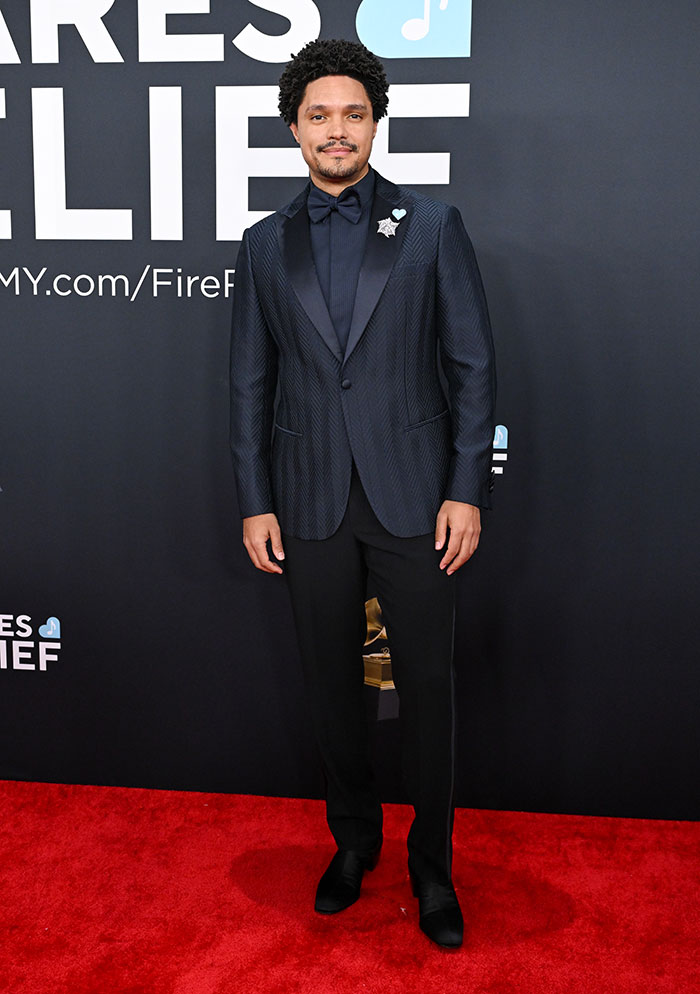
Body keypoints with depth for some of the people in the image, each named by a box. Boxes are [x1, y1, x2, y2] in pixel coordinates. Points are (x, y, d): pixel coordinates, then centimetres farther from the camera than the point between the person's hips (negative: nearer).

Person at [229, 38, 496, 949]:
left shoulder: (433, 226, 2)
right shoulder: (266, 244, 8)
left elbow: (473, 366, -1)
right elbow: (250, 383, 8)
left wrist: (468, 490, -8)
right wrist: (255, 502, 2)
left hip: (412, 496, -2)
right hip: (311, 503, 2)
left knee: (426, 684, 6)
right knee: (333, 683, 13)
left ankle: (432, 863, 25)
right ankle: (354, 838, 34)